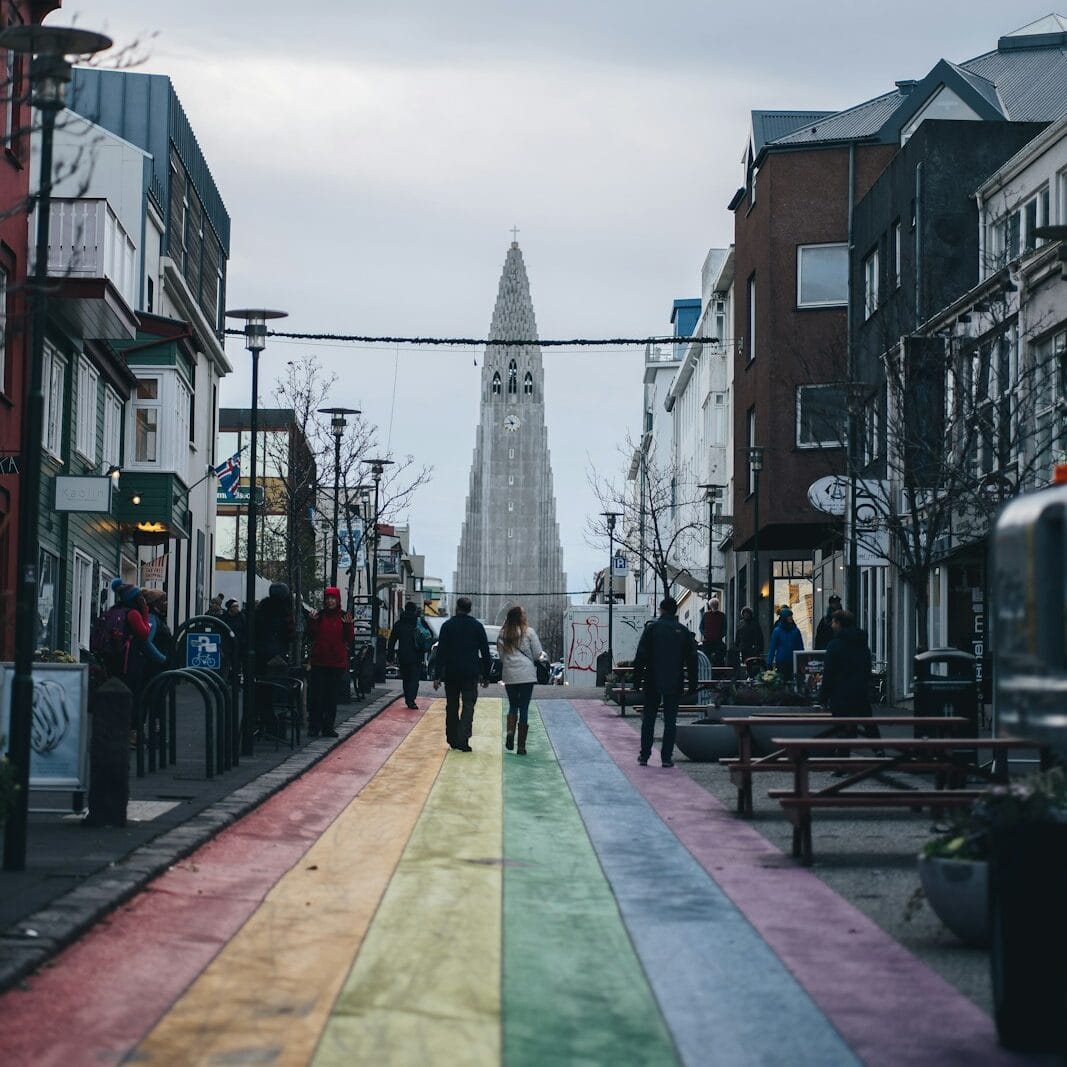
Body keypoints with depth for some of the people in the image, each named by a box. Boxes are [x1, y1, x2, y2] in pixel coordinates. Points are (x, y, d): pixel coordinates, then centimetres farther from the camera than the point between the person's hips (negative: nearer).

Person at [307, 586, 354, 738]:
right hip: (319, 661, -1)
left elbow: (349, 639, 0)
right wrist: (312, 622, -12)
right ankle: (314, 727, 2)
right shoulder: (319, 615, 4)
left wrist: (348, 625, -16)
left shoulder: (344, 616, 4)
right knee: (317, 696, -2)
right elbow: (312, 635, 1)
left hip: (337, 663, 1)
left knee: (333, 697, 5)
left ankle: (328, 727, 11)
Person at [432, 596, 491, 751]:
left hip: (451, 673, 1)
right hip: (471, 673, 0)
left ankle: (452, 738, 18)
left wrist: (437, 675, -3)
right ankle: (463, 739, -16)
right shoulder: (477, 626, 2)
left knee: (452, 706, 12)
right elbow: (485, 653, 4)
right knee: (468, 705, -2)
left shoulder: (448, 626, -1)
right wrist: (486, 675, 10)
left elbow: (441, 652, -4)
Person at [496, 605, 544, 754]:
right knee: (524, 708, 3)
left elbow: (501, 656, 8)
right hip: (526, 674, -3)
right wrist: (542, 654, 18)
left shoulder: (503, 634, 4)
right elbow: (538, 654, -3)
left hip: (508, 675, 3)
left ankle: (510, 732, -7)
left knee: (513, 705, 19)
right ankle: (521, 746, 5)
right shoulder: (529, 632, -6)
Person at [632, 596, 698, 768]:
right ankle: (667, 757, 1)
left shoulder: (652, 628, -3)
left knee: (648, 719, 9)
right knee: (670, 720, 4)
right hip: (674, 684, 1)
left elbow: (641, 657, -6)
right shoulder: (683, 631, 3)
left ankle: (644, 755, 10)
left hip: (653, 683, -1)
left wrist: (637, 680, -2)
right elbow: (692, 660, 4)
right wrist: (692, 686, 9)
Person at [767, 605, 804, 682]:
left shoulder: (796, 630, 2)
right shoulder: (777, 631, -4)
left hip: (793, 662, 2)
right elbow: (772, 648, -2)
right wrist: (769, 664, -5)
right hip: (781, 663, -2)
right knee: (782, 681, 1)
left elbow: (800, 647, 7)